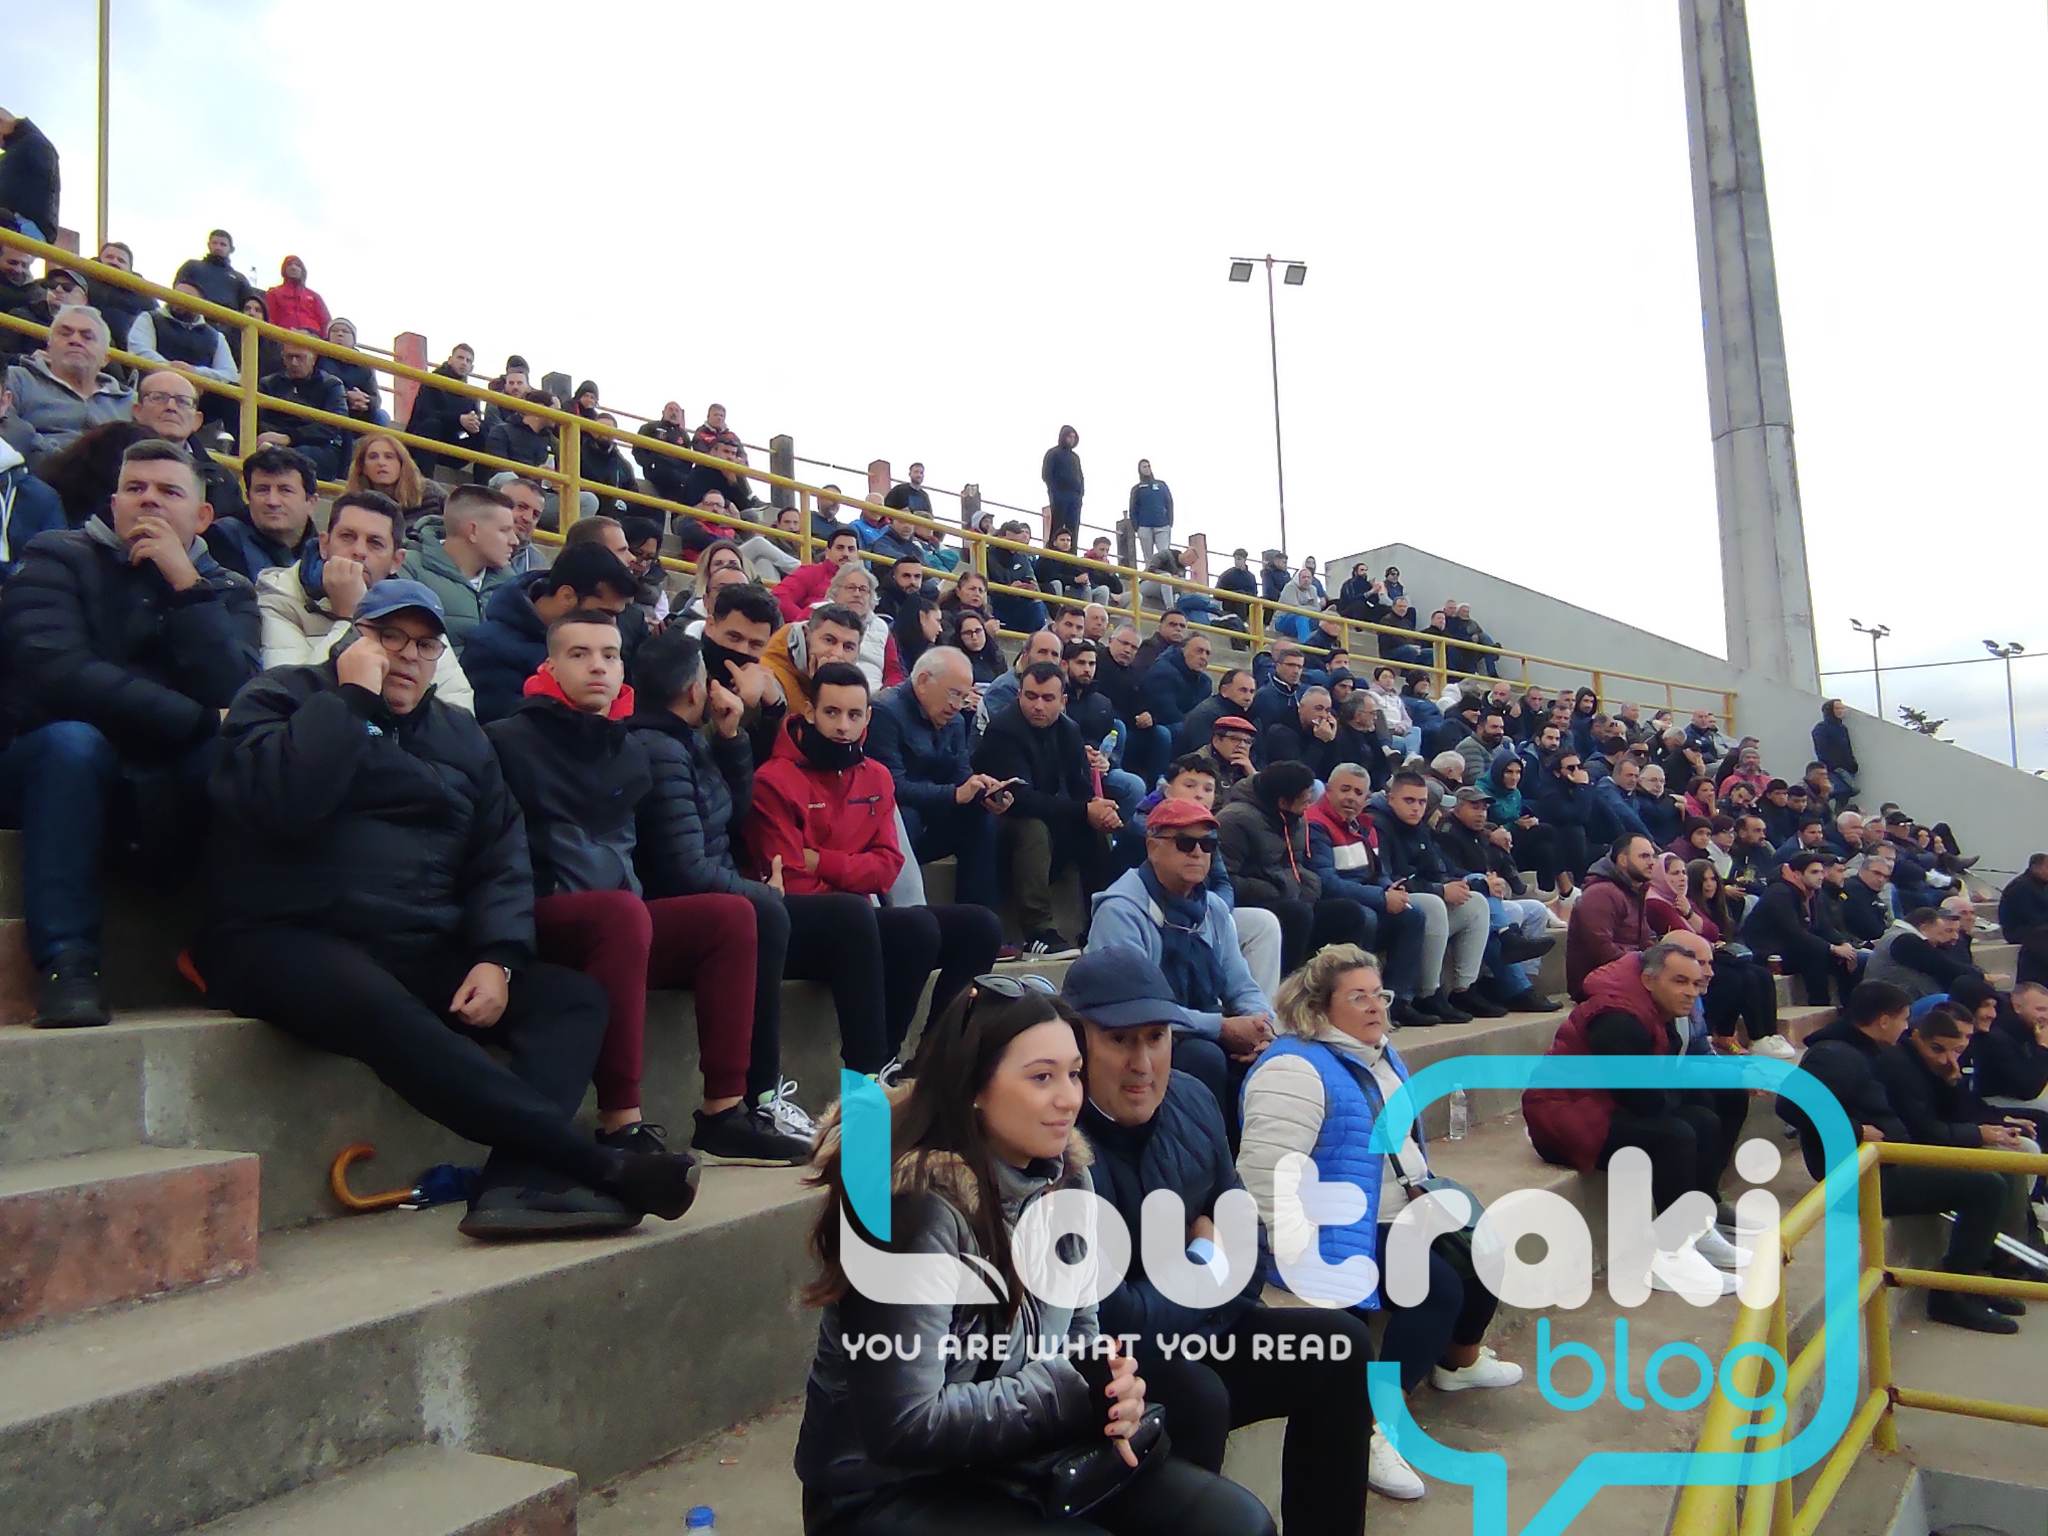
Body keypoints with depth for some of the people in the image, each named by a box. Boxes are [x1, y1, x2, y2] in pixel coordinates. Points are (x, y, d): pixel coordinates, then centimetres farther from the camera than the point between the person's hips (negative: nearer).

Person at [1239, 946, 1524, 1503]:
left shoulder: (1379, 1054, 9)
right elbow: (1266, 1173, -30)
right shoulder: (1297, 1068, -23)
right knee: (1438, 1289, -23)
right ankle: (1375, 1427, -15)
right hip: (1343, 1229, -10)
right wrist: (1310, 1261, -32)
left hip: (1399, 1213, 10)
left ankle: (1459, 1359, 33)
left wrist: (1422, 1186, 12)